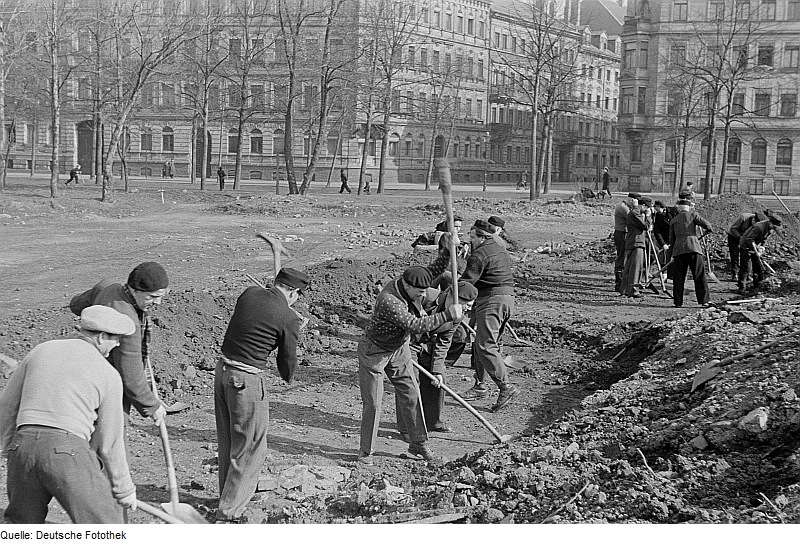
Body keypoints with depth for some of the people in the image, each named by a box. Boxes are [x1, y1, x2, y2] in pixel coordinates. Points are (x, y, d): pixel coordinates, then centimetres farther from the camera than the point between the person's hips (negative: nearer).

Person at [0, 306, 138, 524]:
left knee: (23, 522, 25)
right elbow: (109, 442, 8)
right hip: (68, 452, -5)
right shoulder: (109, 375, 5)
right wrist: (124, 489, 19)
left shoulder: (41, 351, 17)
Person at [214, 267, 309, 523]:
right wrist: (288, 378, 22)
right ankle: (229, 513, 6)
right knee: (250, 449, 4)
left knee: (227, 443, 20)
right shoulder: (289, 319, -13)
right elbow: (287, 359, -2)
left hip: (223, 370, 7)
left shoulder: (249, 293, 3)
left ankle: (230, 495, 36)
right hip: (248, 381, -7)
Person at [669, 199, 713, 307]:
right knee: (700, 275, 1)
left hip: (678, 249, 3)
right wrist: (709, 228, 21)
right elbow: (706, 224, 0)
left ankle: (678, 302, 4)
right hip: (693, 247, -2)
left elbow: (671, 240, 17)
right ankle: (703, 300, -3)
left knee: (678, 277, 6)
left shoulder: (673, 221, 19)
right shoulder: (692, 214, 10)